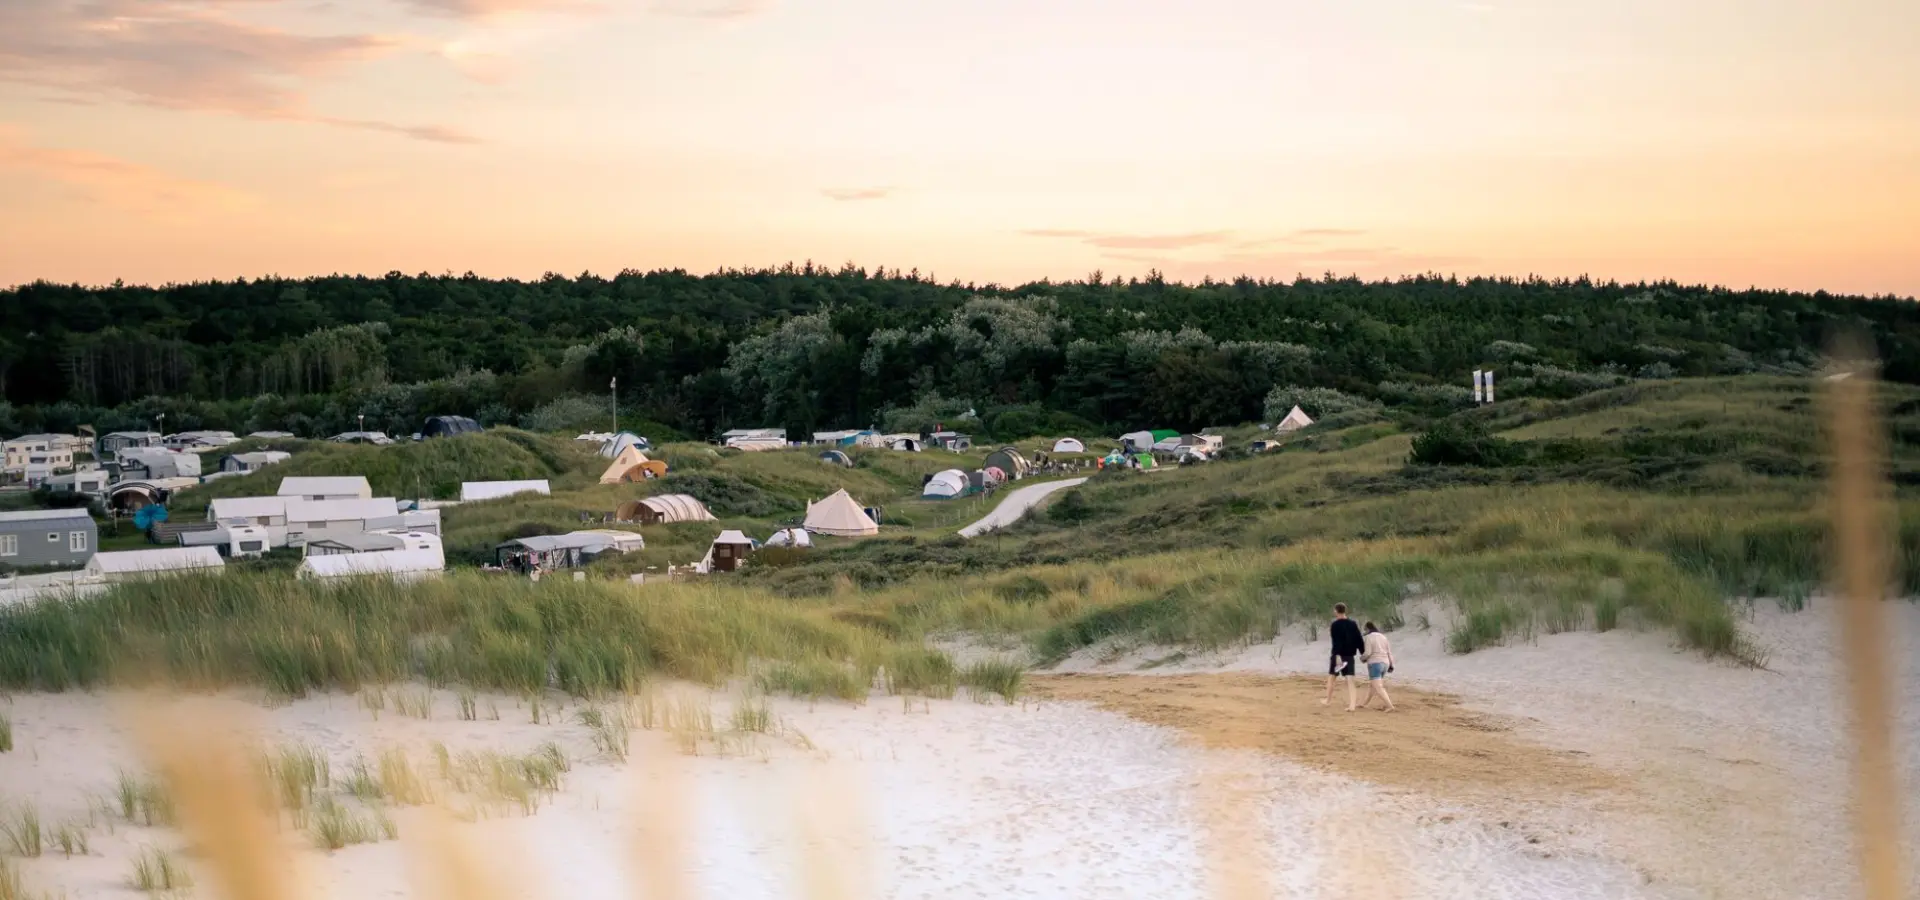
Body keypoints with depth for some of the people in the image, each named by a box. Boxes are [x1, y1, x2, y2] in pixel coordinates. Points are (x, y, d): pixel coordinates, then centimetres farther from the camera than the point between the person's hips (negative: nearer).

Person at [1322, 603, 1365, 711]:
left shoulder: (1335, 625, -9)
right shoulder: (1353, 624, 7)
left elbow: (1336, 642, -18)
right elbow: (1359, 640, 7)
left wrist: (1337, 656, -24)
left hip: (1338, 655, -4)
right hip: (1350, 656, 4)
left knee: (1331, 677, 15)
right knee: (1350, 680, -1)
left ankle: (1328, 700, 27)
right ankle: (1351, 705, -12)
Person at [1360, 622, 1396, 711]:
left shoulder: (1368, 638, -8)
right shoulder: (1383, 637, 12)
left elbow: (1368, 653, -15)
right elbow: (1389, 652, 8)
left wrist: (1362, 658, 5)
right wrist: (1391, 665, 10)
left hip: (1375, 664, -8)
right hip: (1384, 664, 8)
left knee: (1379, 688, -9)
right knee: (1371, 684, 23)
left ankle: (1390, 706, -22)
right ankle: (1365, 703, 34)